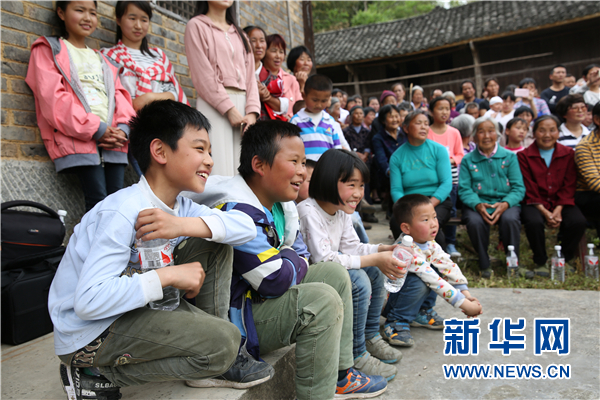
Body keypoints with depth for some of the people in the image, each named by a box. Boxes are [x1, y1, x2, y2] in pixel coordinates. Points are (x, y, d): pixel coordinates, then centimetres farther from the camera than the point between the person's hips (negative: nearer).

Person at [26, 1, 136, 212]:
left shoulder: (103, 60, 30)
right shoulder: (48, 49, 14)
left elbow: (120, 96, 17)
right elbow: (53, 97, -2)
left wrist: (123, 129, -5)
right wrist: (95, 129, -12)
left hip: (113, 140, 5)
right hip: (78, 139, -4)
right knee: (98, 201, -16)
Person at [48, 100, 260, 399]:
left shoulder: (178, 206, -1)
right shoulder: (122, 213, -26)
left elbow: (247, 226, -10)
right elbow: (89, 301, -34)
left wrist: (185, 225, -25)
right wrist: (168, 275, -29)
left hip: (137, 309, 8)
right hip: (88, 333, -8)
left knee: (217, 244, -1)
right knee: (223, 342, -22)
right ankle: (96, 375, -5)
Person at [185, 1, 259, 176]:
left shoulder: (239, 33, 23)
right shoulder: (197, 25, 7)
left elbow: (250, 76, 13)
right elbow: (203, 75, -4)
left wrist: (252, 112, -3)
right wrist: (230, 110, -13)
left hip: (242, 105, 5)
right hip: (214, 105, -5)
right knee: (220, 174, -12)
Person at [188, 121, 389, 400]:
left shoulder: (281, 204, 6)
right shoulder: (238, 212, -27)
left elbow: (301, 255, 13)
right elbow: (275, 282, -28)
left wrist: (290, 262, -9)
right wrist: (291, 258, -8)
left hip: (264, 300, 10)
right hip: (236, 318, -10)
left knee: (334, 274, 9)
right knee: (322, 300, -26)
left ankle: (340, 376, 14)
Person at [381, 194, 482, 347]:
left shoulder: (429, 243, -6)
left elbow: (448, 265, -2)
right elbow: (435, 283, -34)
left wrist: (466, 294, -11)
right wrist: (465, 305, -30)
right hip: (385, 299, -8)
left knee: (436, 269, -5)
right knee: (418, 283, -33)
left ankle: (422, 313, 8)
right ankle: (396, 323, -13)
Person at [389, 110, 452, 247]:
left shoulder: (438, 150, 4)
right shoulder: (397, 157, 6)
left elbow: (446, 183, -4)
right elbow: (396, 190, 0)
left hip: (438, 201, 0)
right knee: (396, 223, -31)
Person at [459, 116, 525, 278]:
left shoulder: (509, 157, 10)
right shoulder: (468, 160, 9)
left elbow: (518, 187, 2)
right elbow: (464, 189, 0)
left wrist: (505, 204, -19)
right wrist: (478, 205, -22)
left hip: (505, 203, 1)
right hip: (477, 203, 0)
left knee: (510, 219, -33)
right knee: (475, 221, -33)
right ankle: (484, 264, -10)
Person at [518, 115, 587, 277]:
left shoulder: (568, 154, 7)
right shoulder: (524, 155, -1)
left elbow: (569, 186, 1)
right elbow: (529, 189, -6)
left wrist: (558, 210, -13)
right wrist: (544, 211, -17)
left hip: (561, 203, 3)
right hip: (535, 203, -2)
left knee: (579, 222, -26)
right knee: (534, 222, -33)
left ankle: (564, 260, 1)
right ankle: (541, 262, -8)